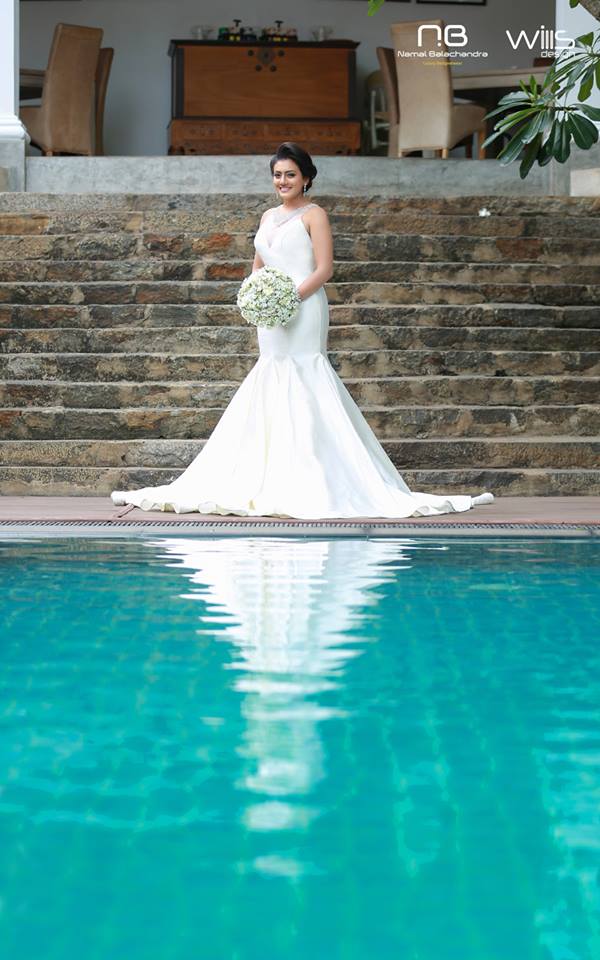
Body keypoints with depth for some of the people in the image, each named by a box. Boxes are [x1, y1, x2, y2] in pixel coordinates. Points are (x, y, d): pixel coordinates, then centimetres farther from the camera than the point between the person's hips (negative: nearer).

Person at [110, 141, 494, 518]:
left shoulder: (314, 215, -2)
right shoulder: (268, 217, 19)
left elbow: (324, 269, -9)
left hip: (303, 313, -7)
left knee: (302, 392, -11)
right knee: (270, 394, 4)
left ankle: (312, 482, -11)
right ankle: (274, 483, 6)